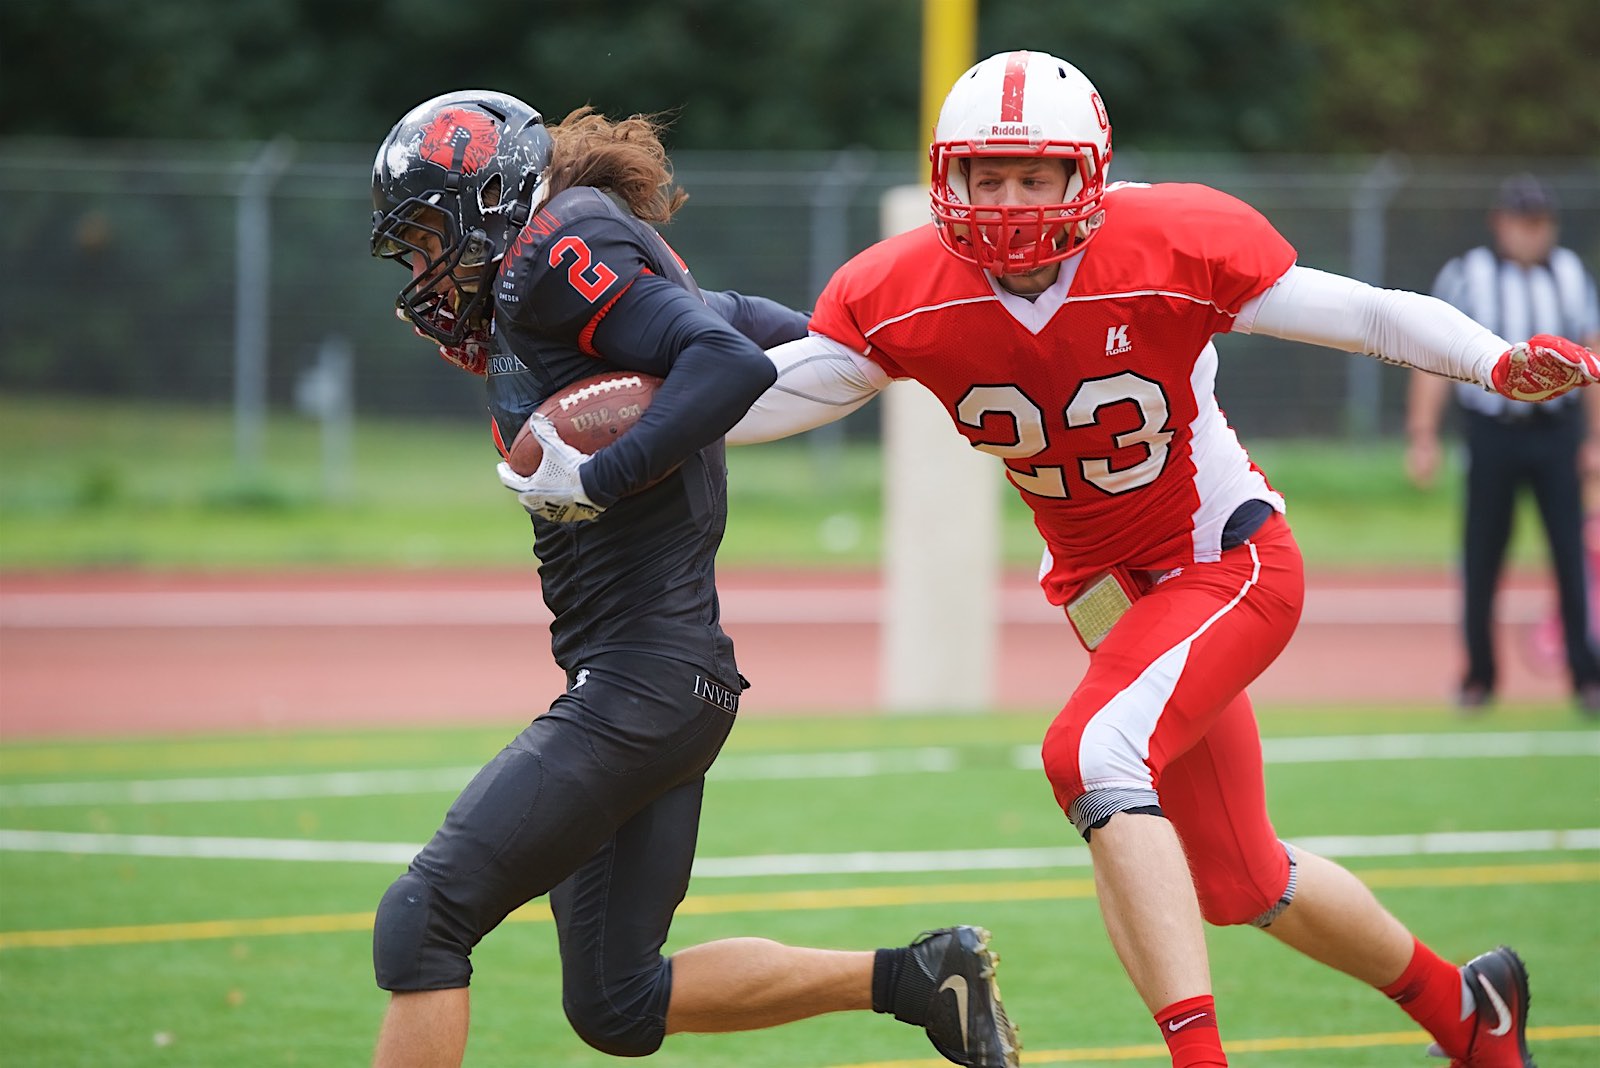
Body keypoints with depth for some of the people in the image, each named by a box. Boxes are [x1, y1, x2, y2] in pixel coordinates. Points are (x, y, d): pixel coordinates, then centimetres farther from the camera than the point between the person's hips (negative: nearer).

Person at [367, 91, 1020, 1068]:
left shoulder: (560, 256, -12)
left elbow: (732, 365, -23)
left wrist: (592, 477, -24)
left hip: (641, 678, -10)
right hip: (677, 677, 10)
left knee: (423, 923, -10)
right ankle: (920, 977, 18)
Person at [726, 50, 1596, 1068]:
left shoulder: (1176, 249, -23)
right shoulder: (906, 296, -13)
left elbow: (1365, 314, -17)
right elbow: (775, 394, -4)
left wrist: (1501, 364, -31)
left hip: (1229, 564, -6)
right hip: (1107, 592, 6)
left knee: (1094, 755, -30)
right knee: (1237, 882, 13)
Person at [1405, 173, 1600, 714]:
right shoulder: (1465, 277, -2)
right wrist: (1423, 439, -11)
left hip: (1556, 430, 2)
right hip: (1491, 432, -2)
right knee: (1481, 557, 3)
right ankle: (1479, 675, 14)